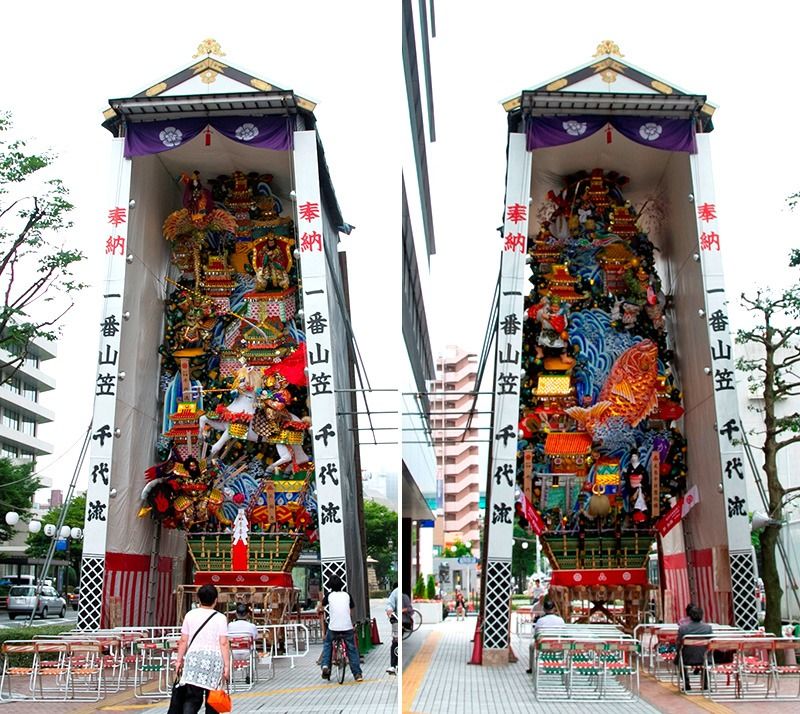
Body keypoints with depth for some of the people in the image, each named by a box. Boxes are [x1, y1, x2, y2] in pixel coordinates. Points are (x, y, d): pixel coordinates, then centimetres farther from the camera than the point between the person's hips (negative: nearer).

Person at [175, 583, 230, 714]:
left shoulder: (190, 615, 6)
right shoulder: (220, 618, 0)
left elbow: (183, 641, 5)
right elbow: (224, 644, -4)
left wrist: (179, 659, 14)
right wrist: (227, 665, -1)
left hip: (193, 658, 1)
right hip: (214, 659, -1)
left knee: (192, 698, -1)